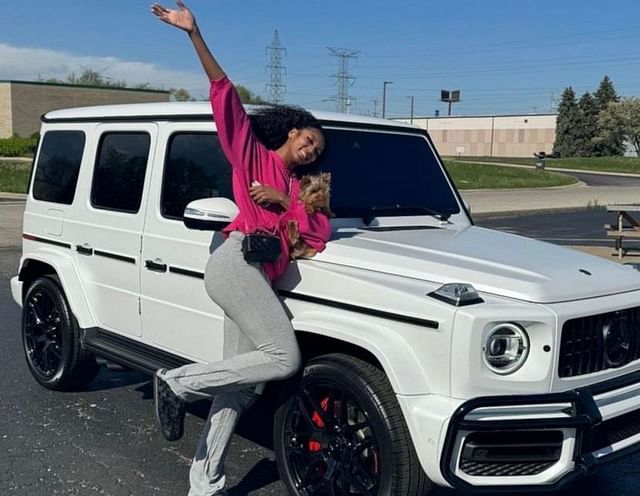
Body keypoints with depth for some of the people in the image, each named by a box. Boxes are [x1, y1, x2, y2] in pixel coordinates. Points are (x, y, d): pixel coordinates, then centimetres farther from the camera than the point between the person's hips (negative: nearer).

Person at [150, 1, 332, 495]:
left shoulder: (298, 190, 27)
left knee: (240, 386, 4)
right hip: (237, 262, -8)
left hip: (258, 275, 8)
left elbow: (320, 234, 11)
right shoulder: (251, 153, 12)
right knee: (284, 357, -19)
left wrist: (283, 201, -2)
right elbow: (225, 94, 2)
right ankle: (177, 382, -9)